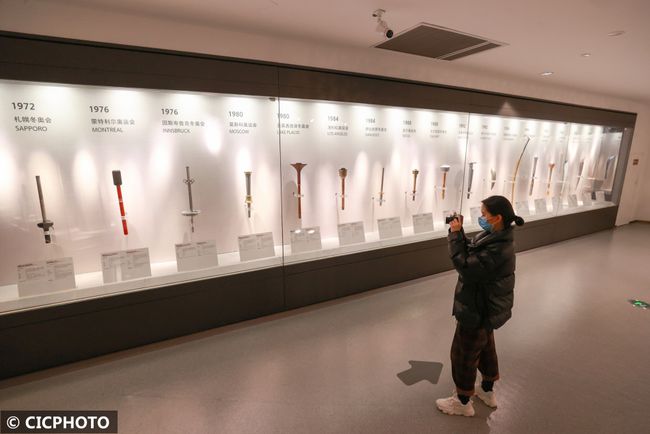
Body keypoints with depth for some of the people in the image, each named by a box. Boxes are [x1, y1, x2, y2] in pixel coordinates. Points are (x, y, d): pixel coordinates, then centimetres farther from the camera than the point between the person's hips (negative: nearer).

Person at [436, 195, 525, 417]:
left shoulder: (497, 249, -32)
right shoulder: (495, 237, -2)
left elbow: (466, 267, -31)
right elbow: (471, 253, 4)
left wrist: (455, 235, -27)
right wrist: (459, 232, -10)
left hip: (479, 310, -10)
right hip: (488, 307, 10)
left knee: (463, 354, 9)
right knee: (485, 347, 27)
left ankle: (463, 402, 31)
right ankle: (487, 391, 49)